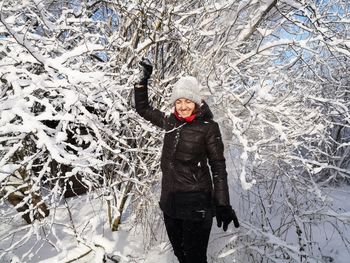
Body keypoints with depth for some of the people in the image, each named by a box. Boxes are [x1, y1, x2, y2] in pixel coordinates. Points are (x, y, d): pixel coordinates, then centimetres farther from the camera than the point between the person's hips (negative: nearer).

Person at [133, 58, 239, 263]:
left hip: (196, 204, -5)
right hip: (170, 202, 5)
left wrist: (223, 204, -11)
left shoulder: (208, 127, -12)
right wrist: (143, 79, 4)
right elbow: (143, 108, 13)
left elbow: (218, 166, -9)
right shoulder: (170, 122, 1)